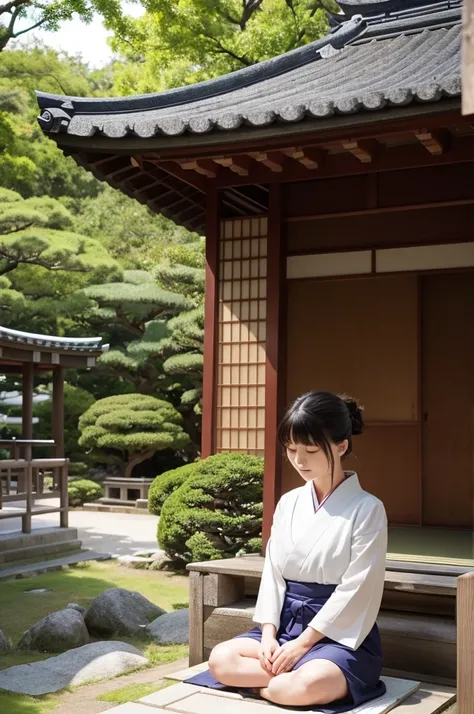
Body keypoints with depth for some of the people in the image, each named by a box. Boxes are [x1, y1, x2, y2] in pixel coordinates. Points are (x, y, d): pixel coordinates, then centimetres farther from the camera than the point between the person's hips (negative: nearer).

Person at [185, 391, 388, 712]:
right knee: (221, 660, -18)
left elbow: (355, 589, -14)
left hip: (341, 635, -5)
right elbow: (273, 571, 7)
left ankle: (263, 685, -7)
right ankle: (300, 672, -12)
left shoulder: (367, 509, -11)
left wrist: (304, 643, -15)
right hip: (286, 625, 6)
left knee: (306, 687, -36)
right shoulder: (288, 503, 7)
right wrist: (268, 633, -8)